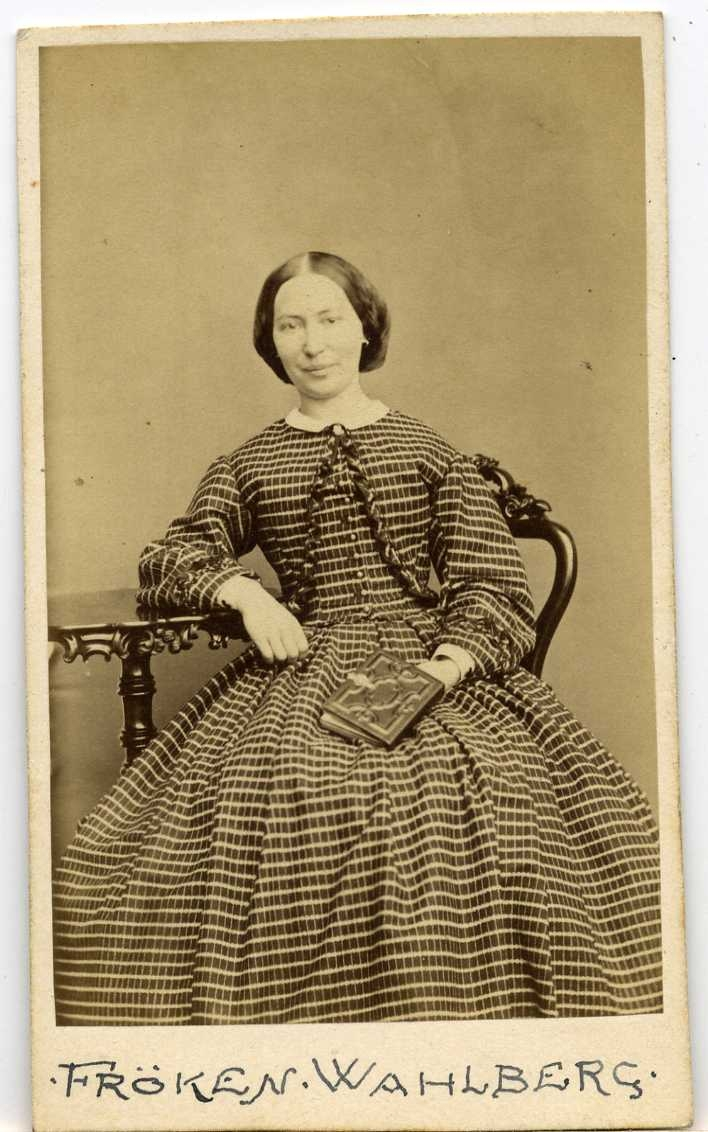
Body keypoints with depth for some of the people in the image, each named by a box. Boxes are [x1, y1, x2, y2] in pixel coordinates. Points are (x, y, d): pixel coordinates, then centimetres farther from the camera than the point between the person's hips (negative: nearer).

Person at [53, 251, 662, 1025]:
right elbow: (164, 565, 15)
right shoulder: (247, 466, 15)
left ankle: (446, 1010, -8)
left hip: (430, 663, -1)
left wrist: (448, 664, -16)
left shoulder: (429, 452, 9)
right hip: (298, 670, 1)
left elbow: (492, 585, 3)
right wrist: (244, 590, -5)